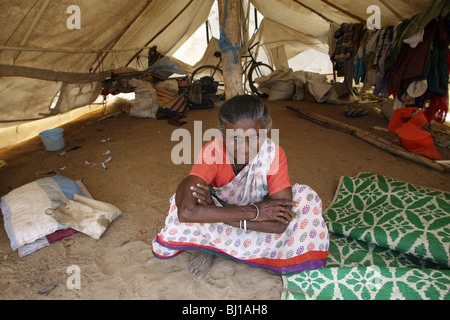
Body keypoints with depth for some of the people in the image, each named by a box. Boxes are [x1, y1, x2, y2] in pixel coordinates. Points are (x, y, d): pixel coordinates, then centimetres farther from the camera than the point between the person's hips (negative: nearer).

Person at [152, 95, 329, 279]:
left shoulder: (274, 154, -28)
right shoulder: (212, 151, -30)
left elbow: (280, 224, -34)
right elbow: (186, 212, -43)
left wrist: (215, 212, -38)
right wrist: (252, 212, -42)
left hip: (260, 216, 2)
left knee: (306, 198, -24)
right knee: (182, 195, -27)